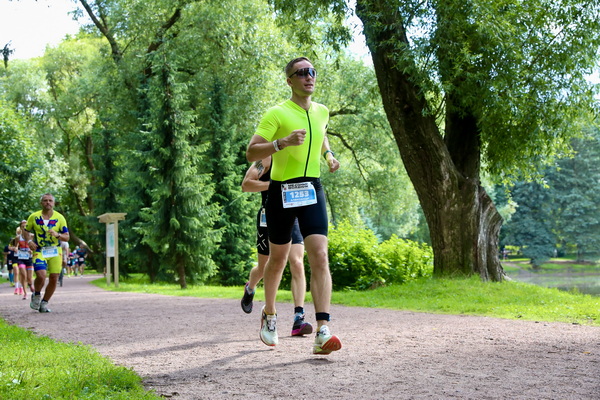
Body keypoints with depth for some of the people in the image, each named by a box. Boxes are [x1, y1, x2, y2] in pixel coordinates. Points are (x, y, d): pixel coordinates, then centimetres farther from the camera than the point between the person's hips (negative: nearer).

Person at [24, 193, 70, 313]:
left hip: (55, 251, 2)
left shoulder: (60, 218, 1)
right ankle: (36, 295, 11)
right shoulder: (34, 217, 0)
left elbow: (67, 237, 0)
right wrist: (29, 241, -7)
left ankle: (44, 303, 20)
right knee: (41, 275, -21)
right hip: (39, 250, -2)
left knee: (54, 279, 0)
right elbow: (26, 231, 13)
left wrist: (57, 235, -20)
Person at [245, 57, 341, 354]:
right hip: (282, 192, -3)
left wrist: (329, 156, 16)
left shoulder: (322, 112, 11)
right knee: (278, 260, 10)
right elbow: (251, 153, -13)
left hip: (312, 190, 3)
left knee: (320, 257, -14)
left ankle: (323, 332, -19)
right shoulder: (277, 113, -7)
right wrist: (282, 142, -26)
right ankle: (269, 315, 36)